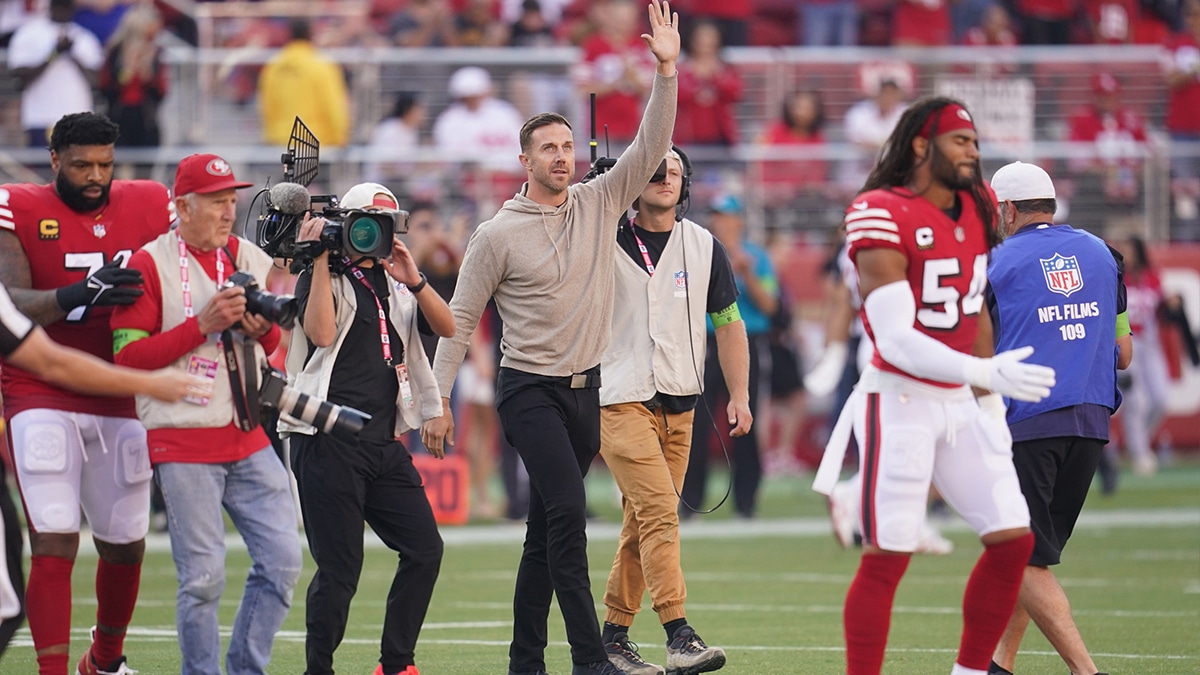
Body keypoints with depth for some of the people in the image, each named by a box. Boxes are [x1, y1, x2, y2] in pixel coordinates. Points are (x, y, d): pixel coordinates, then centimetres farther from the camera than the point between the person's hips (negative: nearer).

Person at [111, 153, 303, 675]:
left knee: (282, 560, 0)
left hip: (249, 438, 6)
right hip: (183, 443, -6)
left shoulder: (252, 260, 12)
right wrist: (203, 325, -19)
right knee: (203, 575, -6)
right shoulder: (150, 265, -6)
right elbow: (129, 355, -12)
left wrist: (263, 329, -1)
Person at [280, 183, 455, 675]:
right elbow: (321, 332, -20)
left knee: (424, 549, 1)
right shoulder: (322, 279, 0)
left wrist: (413, 280, -9)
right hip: (329, 444, -6)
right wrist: (322, 260, -18)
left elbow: (446, 328, 5)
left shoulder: (395, 283, 17)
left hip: (384, 442, 6)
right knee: (340, 568, -7)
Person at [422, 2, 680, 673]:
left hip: (585, 390, 5)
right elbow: (460, 319, -1)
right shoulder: (498, 234, -5)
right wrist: (439, 400, -4)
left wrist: (667, 71, -13)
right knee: (567, 511, -18)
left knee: (546, 528, 9)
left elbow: (651, 148, -1)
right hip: (529, 390, -5)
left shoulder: (600, 205, 6)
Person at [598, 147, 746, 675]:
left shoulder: (704, 248, 10)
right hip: (620, 400, -5)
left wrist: (739, 395, 8)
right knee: (659, 511, -18)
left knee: (644, 524, 8)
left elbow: (728, 323, 15)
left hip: (679, 406, 5)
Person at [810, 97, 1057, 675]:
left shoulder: (977, 210, 8)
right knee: (888, 557, -6)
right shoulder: (885, 219, -17)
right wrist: (987, 374, -32)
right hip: (900, 402, -7)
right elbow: (896, 341, -23)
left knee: (1013, 540, 2)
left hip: (958, 405, 8)